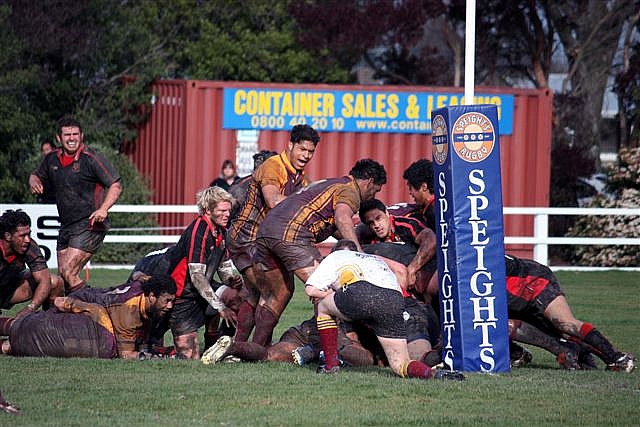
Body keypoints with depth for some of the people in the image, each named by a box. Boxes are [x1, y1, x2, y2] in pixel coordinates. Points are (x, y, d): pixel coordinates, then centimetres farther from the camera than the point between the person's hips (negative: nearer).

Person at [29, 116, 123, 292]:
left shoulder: (92, 159, -11)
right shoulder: (52, 159, 8)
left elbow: (116, 186, -11)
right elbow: (37, 175, 27)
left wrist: (103, 209, -26)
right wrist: (34, 182, 2)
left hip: (89, 225, -7)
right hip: (66, 227, 7)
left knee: (69, 273, -18)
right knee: (62, 277, 6)